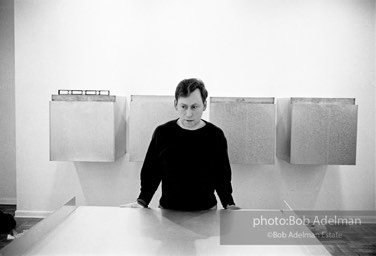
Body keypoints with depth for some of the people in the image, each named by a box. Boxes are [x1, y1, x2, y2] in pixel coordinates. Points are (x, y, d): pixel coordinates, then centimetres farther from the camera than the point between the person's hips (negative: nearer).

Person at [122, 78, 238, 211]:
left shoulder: (215, 135, -6)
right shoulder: (162, 133, -7)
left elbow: (222, 176, 3)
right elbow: (151, 172, 2)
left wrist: (229, 205, -5)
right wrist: (142, 201, -7)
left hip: (206, 211, 0)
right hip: (168, 210, 0)